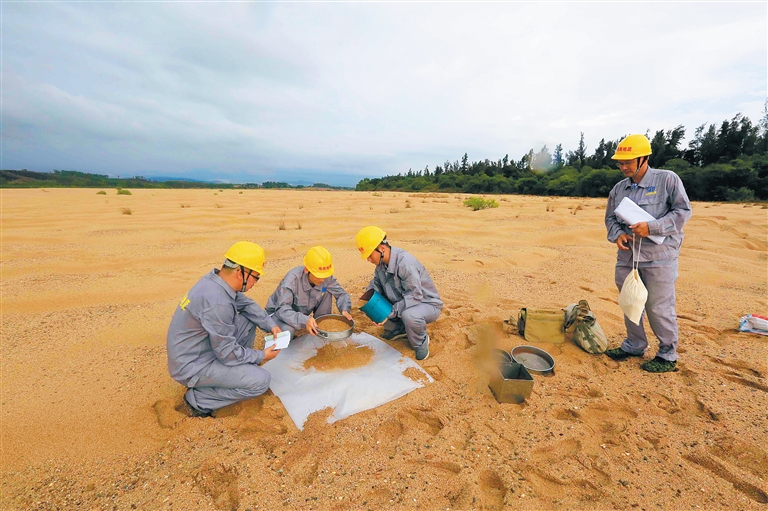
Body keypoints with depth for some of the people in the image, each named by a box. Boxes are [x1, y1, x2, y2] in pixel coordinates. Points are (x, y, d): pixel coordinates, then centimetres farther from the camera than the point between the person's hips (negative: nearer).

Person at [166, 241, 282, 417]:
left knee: (248, 320, 8)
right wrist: (262, 356, -10)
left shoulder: (216, 279, -6)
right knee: (261, 380, -14)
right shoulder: (218, 303, -32)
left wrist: (271, 326, 0)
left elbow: (248, 304, 9)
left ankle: (241, 369, 16)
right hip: (191, 367, -9)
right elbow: (228, 353, -24)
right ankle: (197, 400, 0)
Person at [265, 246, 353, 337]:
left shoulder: (327, 278, -22)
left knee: (327, 292, -15)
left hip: (303, 311, 5)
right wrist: (304, 320, -56)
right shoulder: (292, 279, -35)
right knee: (287, 330, -38)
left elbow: (341, 293, -10)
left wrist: (344, 310, -31)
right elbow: (282, 309, -40)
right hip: (279, 312, -5)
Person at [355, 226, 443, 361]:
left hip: (427, 304, -8)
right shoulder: (381, 263, -5)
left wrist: (390, 312, -33)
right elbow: (376, 283, 7)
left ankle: (421, 343, -5)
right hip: (402, 303, 8)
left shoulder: (405, 263, -32)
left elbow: (415, 296, -33)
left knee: (409, 315, -40)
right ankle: (400, 330, 16)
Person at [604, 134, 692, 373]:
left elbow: (683, 211, -8)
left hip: (658, 257, -5)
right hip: (627, 256, 5)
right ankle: (634, 345, 33)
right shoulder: (619, 188, 9)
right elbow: (610, 218, 15)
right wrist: (617, 234, -6)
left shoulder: (667, 179, -5)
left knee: (659, 307, 1)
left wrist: (651, 227, -20)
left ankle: (667, 355, 20)